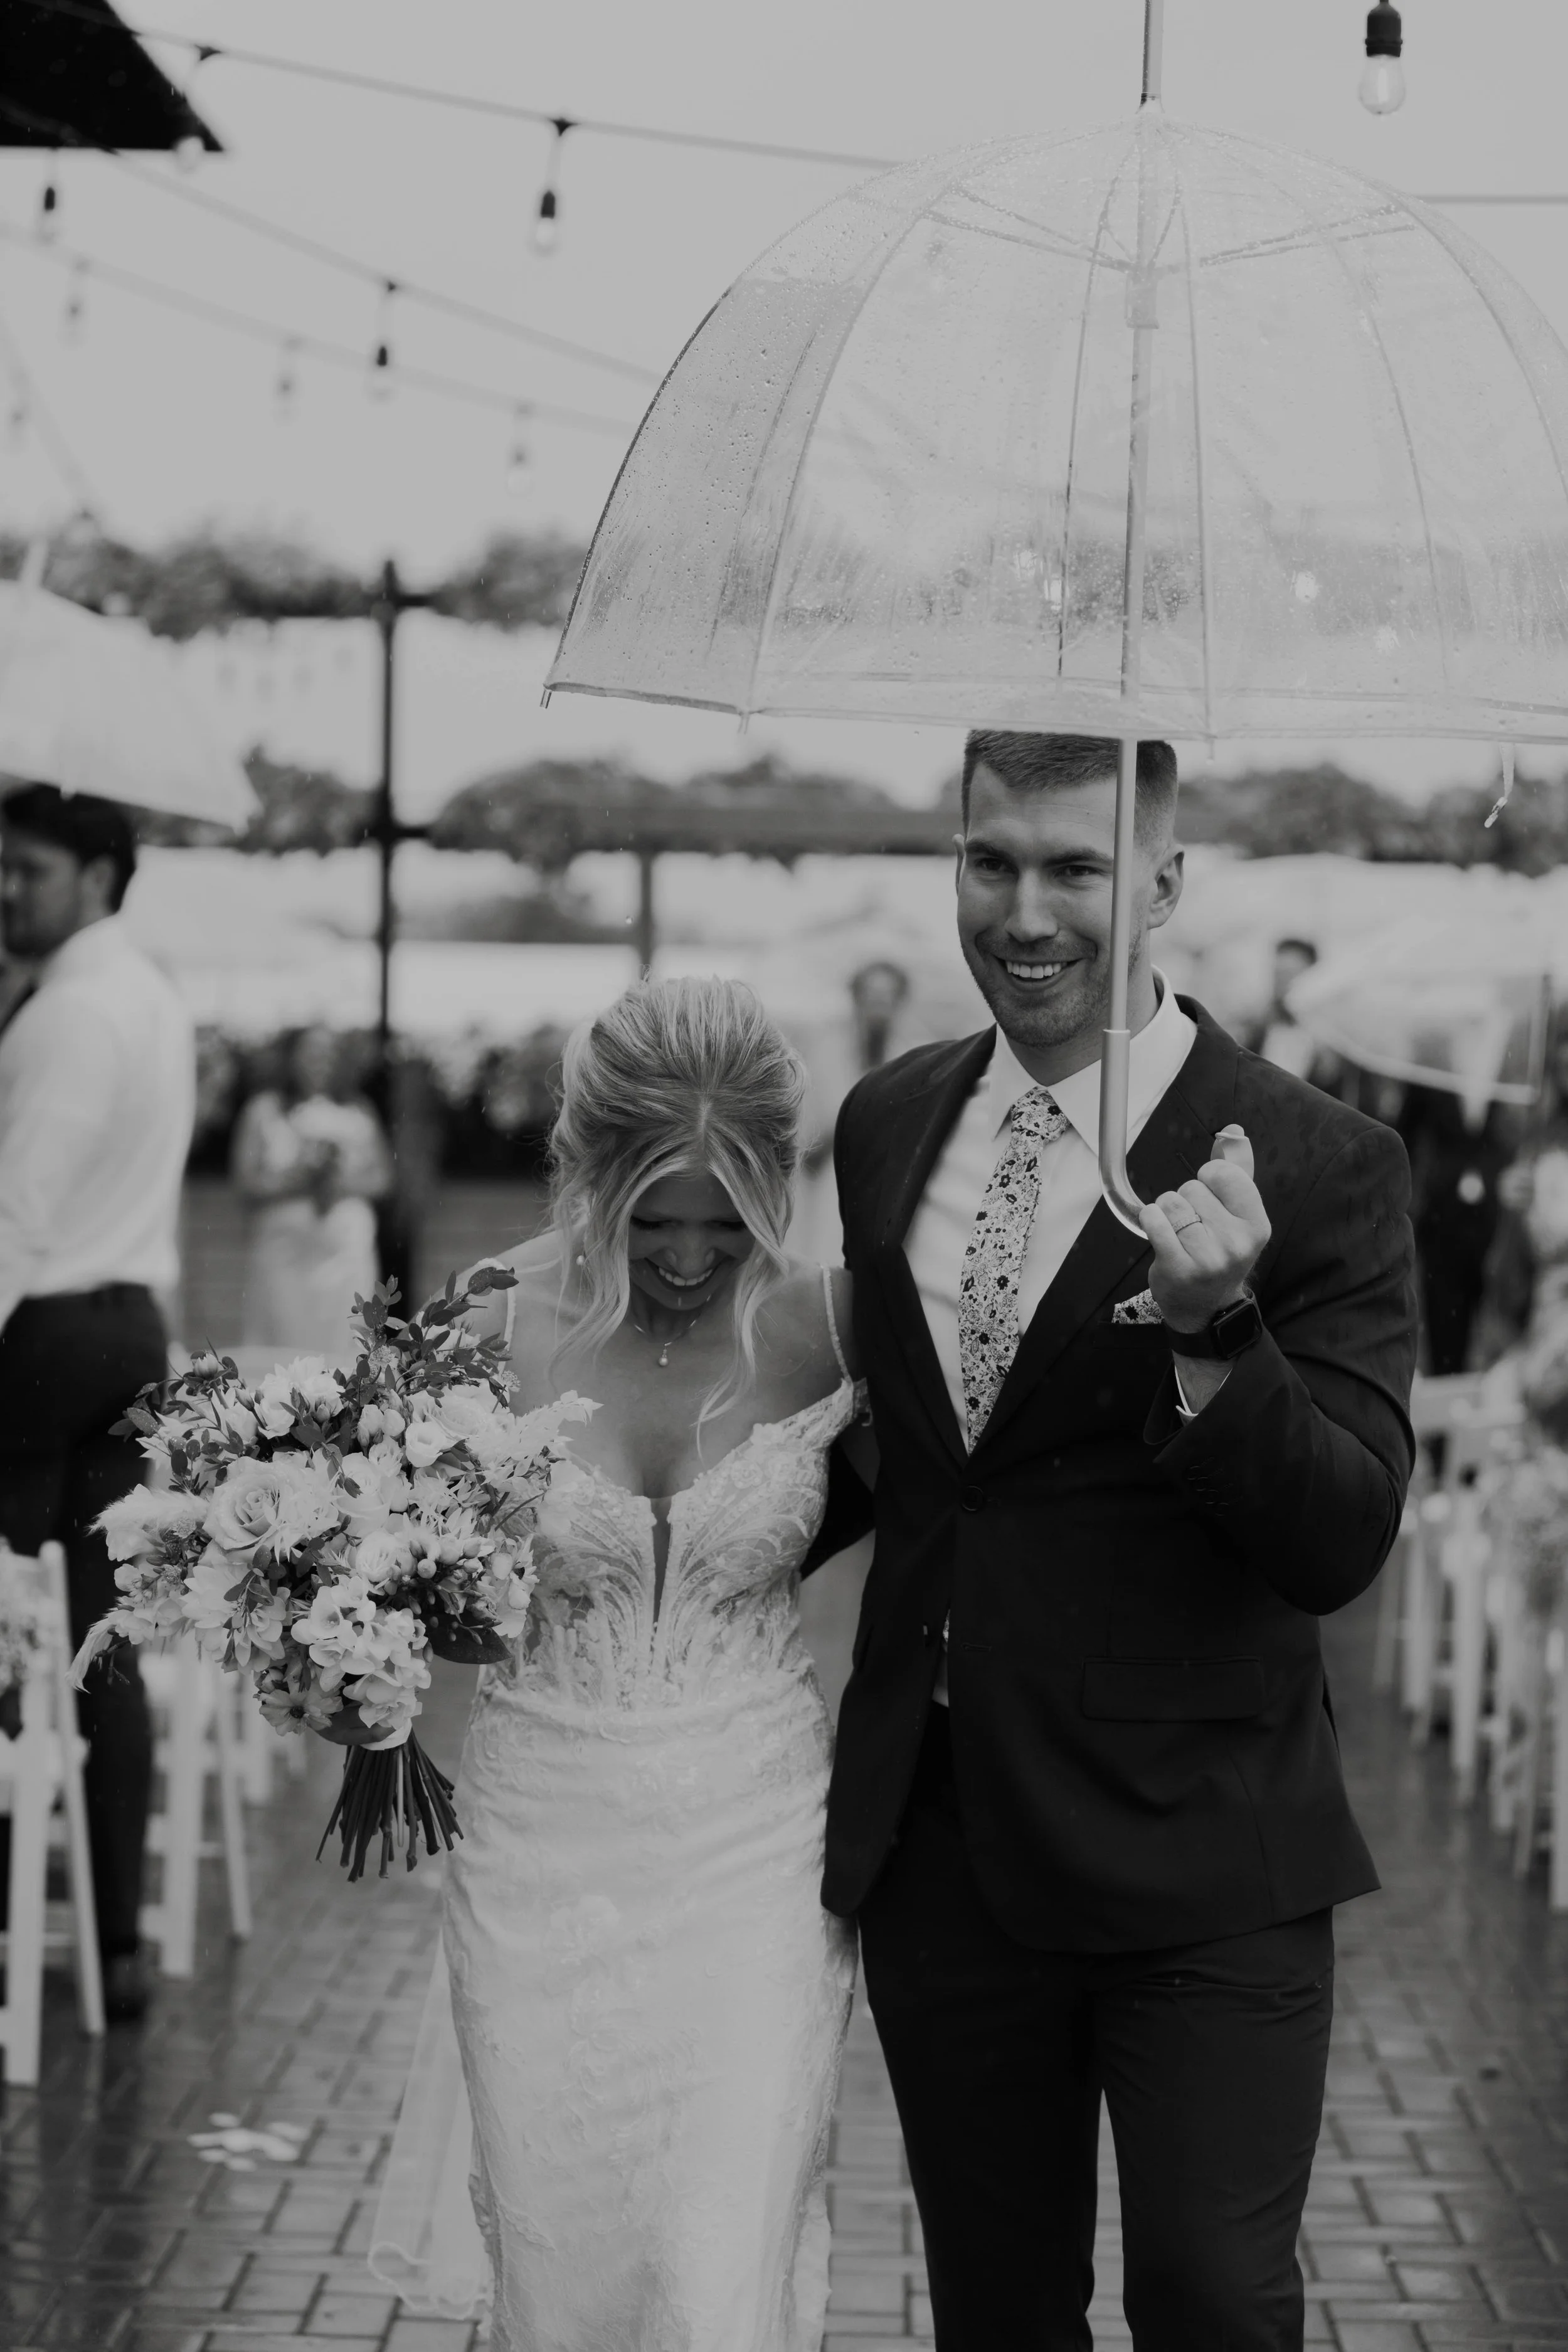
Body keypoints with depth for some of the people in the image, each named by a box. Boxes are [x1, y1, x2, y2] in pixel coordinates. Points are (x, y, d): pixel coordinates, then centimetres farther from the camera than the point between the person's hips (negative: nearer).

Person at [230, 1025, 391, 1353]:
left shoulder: (357, 1114, 8)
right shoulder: (264, 1111, 2)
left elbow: (380, 1175, 7)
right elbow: (245, 1182, -2)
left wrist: (344, 1184, -12)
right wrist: (295, 1180, -16)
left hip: (345, 1251, 2)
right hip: (282, 1249, -2)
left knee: (341, 1348, -4)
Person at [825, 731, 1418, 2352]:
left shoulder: (1313, 1165, -12)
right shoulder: (886, 1124, 5)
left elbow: (1341, 1546, -17)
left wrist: (1214, 1332, -34)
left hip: (1197, 1871, -5)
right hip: (937, 1847, 5)